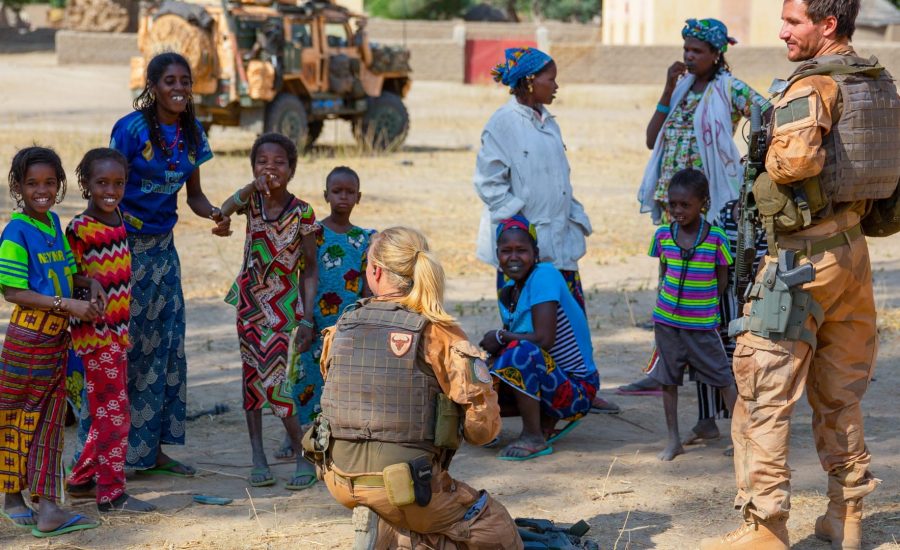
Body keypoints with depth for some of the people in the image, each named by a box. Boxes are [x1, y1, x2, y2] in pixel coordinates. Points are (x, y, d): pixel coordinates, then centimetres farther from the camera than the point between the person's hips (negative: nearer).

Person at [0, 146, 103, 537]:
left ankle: (46, 505, 10)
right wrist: (67, 304, -22)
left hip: (58, 336, 7)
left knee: (49, 420, 7)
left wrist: (90, 283, -2)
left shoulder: (54, 223, 7)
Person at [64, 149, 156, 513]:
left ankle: (82, 479, 28)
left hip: (118, 330, 8)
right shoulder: (80, 228, -14)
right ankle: (111, 494, 1)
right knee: (113, 413, -5)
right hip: (95, 332, -8)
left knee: (109, 411, 16)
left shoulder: (119, 218, 10)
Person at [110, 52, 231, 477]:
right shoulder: (132, 128, -13)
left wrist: (215, 215, -7)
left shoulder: (191, 132, 6)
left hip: (163, 246, 7)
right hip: (127, 245, -7)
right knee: (126, 345, -4)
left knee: (166, 344, 9)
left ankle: (152, 449, 18)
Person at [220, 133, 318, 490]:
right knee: (251, 376, 7)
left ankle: (304, 457, 3)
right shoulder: (253, 201, -2)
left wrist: (307, 319, -12)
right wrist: (253, 187, -40)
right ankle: (258, 457, 14)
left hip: (282, 305, -4)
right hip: (249, 300, 4)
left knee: (274, 380, -10)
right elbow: (224, 211, -25)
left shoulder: (302, 213, -10)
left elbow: (310, 269, -7)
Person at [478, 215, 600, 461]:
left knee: (521, 351, -32)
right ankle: (545, 421, 13)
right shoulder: (507, 293, 7)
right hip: (548, 381, 9)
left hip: (577, 389, -9)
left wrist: (501, 336, -12)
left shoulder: (544, 275, -18)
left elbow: (543, 339, -26)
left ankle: (534, 438, -16)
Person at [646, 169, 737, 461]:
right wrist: (665, 298, 0)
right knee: (668, 380, 10)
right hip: (667, 321, 3)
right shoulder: (663, 234, -2)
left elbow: (722, 279, 0)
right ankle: (673, 440, 20)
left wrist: (705, 302, -3)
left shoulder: (715, 238, -10)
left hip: (703, 324, -3)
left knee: (723, 378, 3)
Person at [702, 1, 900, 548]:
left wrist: (767, 176, -12)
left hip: (803, 254, -8)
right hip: (854, 251, 8)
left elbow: (797, 156, -31)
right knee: (839, 392, 18)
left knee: (766, 393, -3)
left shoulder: (816, 84, -15)